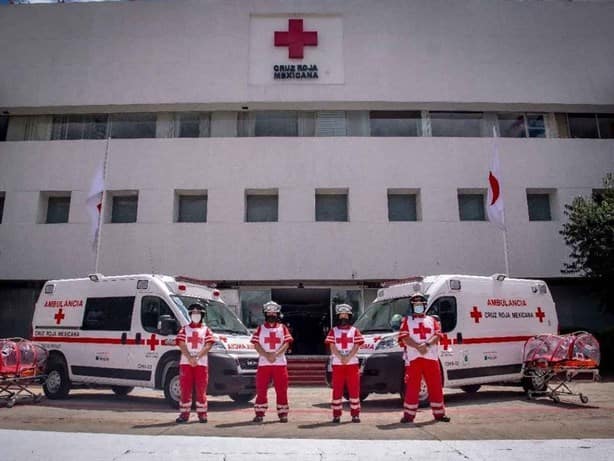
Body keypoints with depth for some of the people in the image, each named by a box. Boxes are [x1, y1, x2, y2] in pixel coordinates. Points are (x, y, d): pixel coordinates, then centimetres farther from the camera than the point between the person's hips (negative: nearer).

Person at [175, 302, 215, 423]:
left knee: (201, 390, 1)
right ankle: (184, 414, 9)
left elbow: (208, 346, -2)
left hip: (201, 364, -1)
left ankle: (202, 414, 9)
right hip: (185, 363, 1)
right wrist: (190, 358, -16)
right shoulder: (185, 329, 12)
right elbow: (181, 345, -1)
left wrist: (197, 357, -16)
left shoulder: (206, 330, 10)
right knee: (185, 390, 2)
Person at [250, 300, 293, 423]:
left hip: (280, 363, 0)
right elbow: (256, 344, 0)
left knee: (281, 390, 1)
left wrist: (275, 354, -16)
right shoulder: (260, 328, 10)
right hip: (263, 363, 0)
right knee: (261, 390, 0)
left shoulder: (283, 328, 9)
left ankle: (283, 413, 8)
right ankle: (259, 414, 8)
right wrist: (267, 355, -15)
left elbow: (286, 344, -1)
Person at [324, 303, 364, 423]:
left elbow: (356, 346, -1)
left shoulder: (354, 330, 9)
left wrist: (348, 358, -16)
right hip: (337, 364, 0)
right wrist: (341, 358, -17)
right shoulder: (333, 331, 9)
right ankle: (336, 415, 7)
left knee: (354, 389, 0)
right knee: (337, 390, 1)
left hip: (352, 363, 0)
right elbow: (332, 346, -2)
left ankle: (355, 414, 7)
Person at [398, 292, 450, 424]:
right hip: (413, 358, -2)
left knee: (436, 386, 6)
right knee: (412, 387, -2)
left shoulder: (432, 320, 16)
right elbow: (405, 338, -4)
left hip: (431, 358, 2)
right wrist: (418, 346, -18)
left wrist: (427, 344, -17)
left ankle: (439, 413, 18)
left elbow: (437, 335, 1)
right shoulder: (407, 321, 9)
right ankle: (408, 415, 3)